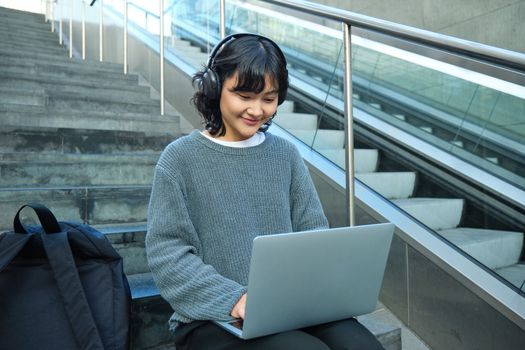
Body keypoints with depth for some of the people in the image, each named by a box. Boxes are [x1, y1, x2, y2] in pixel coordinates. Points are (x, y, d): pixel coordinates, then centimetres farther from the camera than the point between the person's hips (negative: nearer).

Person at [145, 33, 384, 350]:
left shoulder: (286, 154, 7)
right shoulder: (181, 158, -4)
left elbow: (314, 232, 8)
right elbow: (166, 253, -9)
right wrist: (235, 298, -21)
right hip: (211, 318, -3)